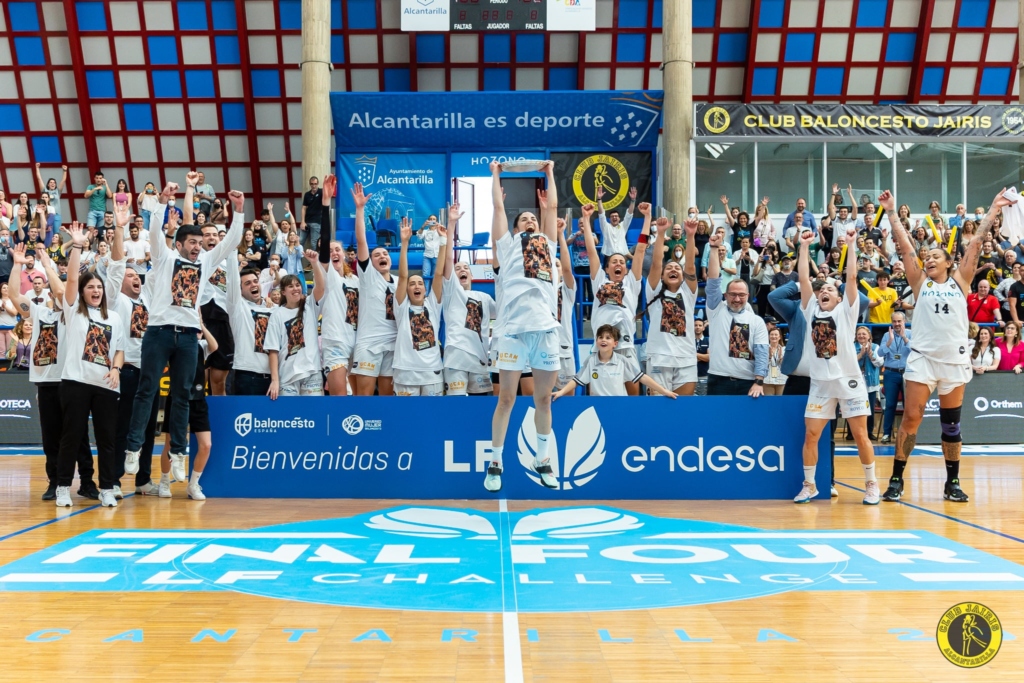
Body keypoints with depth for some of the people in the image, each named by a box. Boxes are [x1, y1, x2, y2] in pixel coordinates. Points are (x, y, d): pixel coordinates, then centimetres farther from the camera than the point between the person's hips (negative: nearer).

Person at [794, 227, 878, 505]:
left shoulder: (845, 310, 3)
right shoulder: (811, 310, 9)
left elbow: (851, 277, -7)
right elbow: (803, 278, 3)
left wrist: (851, 245, -6)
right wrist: (804, 246, 3)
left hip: (848, 380, -2)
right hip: (820, 382, 3)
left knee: (861, 436, 1)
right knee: (811, 435, 0)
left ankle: (871, 484, 17)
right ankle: (809, 485, 12)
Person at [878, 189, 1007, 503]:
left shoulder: (960, 281, 10)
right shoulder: (920, 282, 8)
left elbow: (975, 244, 6)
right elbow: (905, 245, 5)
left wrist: (993, 210, 5)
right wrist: (891, 212, 4)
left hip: (954, 358, 1)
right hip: (922, 357, -1)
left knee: (951, 423, 9)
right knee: (911, 418, -5)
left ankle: (953, 482, 19)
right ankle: (897, 479, 3)